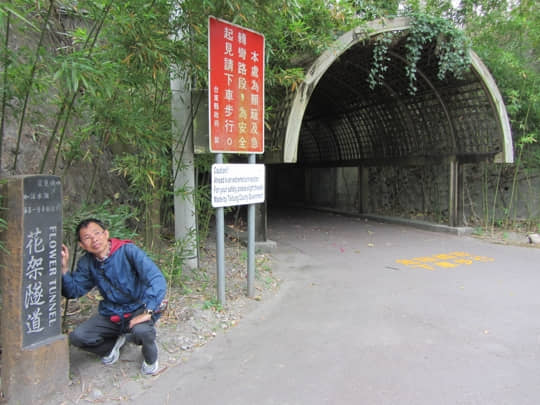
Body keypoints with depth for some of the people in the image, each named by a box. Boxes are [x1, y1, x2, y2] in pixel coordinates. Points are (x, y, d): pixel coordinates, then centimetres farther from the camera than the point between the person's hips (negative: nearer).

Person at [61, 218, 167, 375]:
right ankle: (113, 344, 20)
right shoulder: (86, 263, -1)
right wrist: (64, 269, -13)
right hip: (110, 314, 6)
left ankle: (150, 359, 2)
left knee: (141, 331, -35)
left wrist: (147, 312, -34)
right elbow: (74, 291, 3)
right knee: (77, 337, -12)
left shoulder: (128, 251, -21)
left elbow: (157, 280, -28)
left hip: (138, 309, -5)